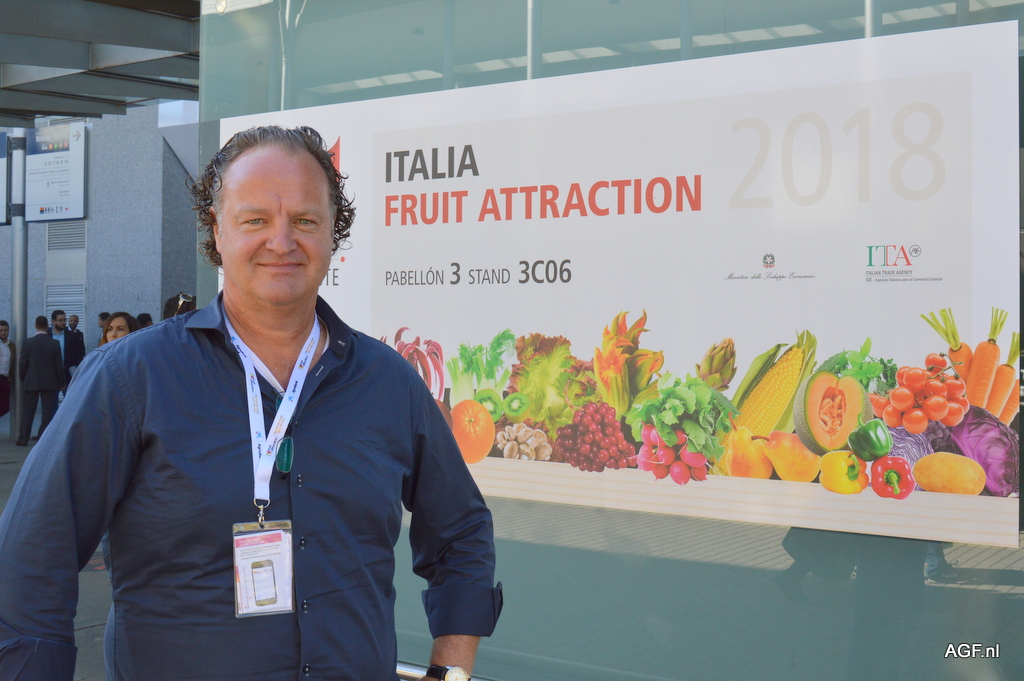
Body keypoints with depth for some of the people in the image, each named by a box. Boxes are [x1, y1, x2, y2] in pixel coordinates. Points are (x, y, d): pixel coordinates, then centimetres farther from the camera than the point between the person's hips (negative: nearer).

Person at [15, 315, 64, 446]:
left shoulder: (28, 343, -6)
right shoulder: (55, 344, -7)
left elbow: (22, 364, -2)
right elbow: (59, 365, -3)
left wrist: (22, 380, 12)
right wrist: (61, 382, 8)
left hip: (31, 382, 1)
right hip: (50, 383, -1)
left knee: (27, 411, 8)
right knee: (48, 411, 5)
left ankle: (23, 439, 7)